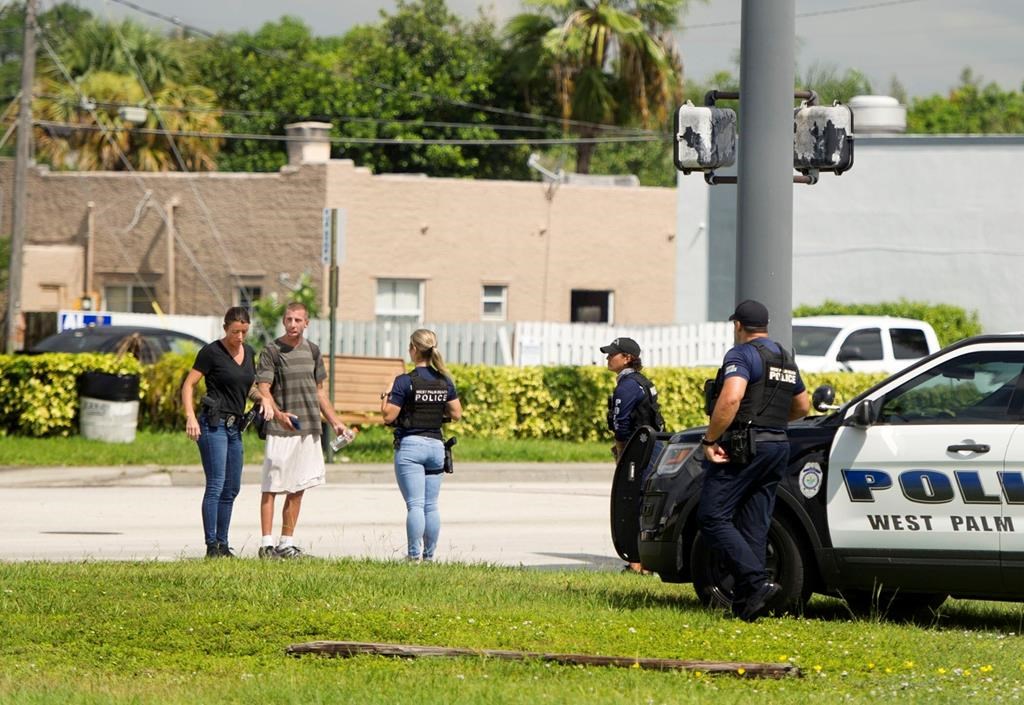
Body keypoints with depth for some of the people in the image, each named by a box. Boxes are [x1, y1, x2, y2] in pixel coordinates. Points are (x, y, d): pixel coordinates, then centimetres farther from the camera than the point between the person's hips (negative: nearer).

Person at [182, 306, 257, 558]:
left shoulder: (249, 353, 13)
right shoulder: (211, 352, -7)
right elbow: (188, 385, -8)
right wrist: (190, 416, -19)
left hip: (235, 426, 8)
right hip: (214, 424, -8)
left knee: (232, 489, 10)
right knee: (216, 485, -13)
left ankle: (223, 544, 17)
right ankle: (212, 545, -13)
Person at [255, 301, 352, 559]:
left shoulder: (312, 351, 13)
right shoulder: (272, 351, -5)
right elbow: (263, 390, -13)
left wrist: (334, 422, 16)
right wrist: (278, 414, -30)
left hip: (309, 430, 6)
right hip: (280, 431, -6)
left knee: (297, 489, 7)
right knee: (272, 487, -5)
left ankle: (287, 543, 12)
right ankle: (267, 543, -5)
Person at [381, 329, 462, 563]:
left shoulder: (405, 381, -11)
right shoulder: (445, 381, 4)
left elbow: (388, 416, -10)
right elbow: (456, 414, 8)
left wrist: (386, 396, 6)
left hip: (410, 445, -5)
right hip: (436, 445, 5)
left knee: (415, 504, -7)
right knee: (431, 505, 8)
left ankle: (414, 554, -10)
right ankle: (429, 554, 10)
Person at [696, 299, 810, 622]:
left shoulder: (742, 355, -9)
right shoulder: (786, 359, 19)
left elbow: (731, 398, -24)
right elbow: (802, 406, 29)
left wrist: (710, 440, -18)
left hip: (743, 449, -8)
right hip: (778, 447, 8)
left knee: (713, 518, -7)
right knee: (755, 527, 9)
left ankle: (758, 583, -20)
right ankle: (745, 604, 5)